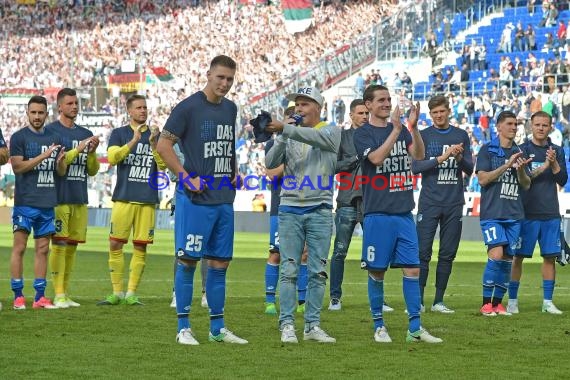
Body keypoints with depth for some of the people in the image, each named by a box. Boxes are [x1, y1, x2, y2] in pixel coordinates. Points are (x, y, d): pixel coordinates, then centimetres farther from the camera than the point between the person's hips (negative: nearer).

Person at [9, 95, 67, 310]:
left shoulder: (54, 138, 13)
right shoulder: (19, 137, -1)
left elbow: (61, 172, 15)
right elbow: (17, 166, -11)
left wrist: (61, 161, -8)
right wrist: (44, 156, -18)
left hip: (47, 203, 5)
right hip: (25, 203, -5)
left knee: (43, 248, 5)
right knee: (19, 247, -5)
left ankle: (40, 297, 8)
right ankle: (18, 296, -3)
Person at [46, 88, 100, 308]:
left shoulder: (85, 134, 15)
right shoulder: (51, 131, -3)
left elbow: (92, 171, 16)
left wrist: (92, 152, -2)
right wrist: (79, 149, -16)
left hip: (80, 199, 6)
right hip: (59, 197, -6)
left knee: (72, 245, 7)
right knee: (59, 244, -9)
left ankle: (65, 294, 13)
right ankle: (59, 295, -8)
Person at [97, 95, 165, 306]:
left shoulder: (156, 136, 12)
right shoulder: (119, 134, 7)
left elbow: (163, 166, 3)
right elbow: (112, 158, -9)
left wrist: (153, 144, -12)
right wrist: (134, 141, -19)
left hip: (147, 200, 1)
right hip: (123, 198, -1)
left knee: (140, 247, 0)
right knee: (115, 244, -5)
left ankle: (131, 294, 6)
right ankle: (117, 293, 4)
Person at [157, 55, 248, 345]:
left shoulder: (230, 109, 14)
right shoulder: (188, 107, -7)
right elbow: (163, 145, -8)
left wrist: (233, 174, 12)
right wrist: (187, 178, -13)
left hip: (224, 200, 7)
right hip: (197, 198, -7)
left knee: (220, 262, 8)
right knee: (188, 260, -4)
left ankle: (217, 328, 15)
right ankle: (183, 328, 1)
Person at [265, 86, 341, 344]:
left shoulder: (331, 132, 3)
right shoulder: (290, 135, 11)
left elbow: (316, 137, -20)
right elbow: (270, 163, 1)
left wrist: (284, 129, -29)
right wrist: (282, 137, -12)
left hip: (320, 210, -1)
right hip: (290, 209, 1)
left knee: (317, 271, 1)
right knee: (289, 270, -3)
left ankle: (312, 325, 7)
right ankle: (287, 325, -1)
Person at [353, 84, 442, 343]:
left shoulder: (400, 129, 13)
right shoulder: (363, 133, -2)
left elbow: (418, 155, -1)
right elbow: (376, 158, -19)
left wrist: (413, 127, -14)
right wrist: (396, 130, -20)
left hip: (404, 212, 4)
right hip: (377, 213, -4)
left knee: (412, 269, 0)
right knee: (377, 271, 1)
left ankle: (415, 327, 3)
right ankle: (379, 326, 11)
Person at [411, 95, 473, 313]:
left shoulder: (461, 136, 10)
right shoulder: (423, 136, 3)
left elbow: (469, 170, 7)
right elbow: (415, 167, -7)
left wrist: (460, 158, -13)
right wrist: (441, 158, -18)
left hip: (454, 204, 3)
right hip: (429, 203, -3)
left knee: (447, 254, 4)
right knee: (423, 253, -6)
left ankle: (439, 301, 10)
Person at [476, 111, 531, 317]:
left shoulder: (519, 152, 13)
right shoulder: (487, 150, 0)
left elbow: (526, 185, 12)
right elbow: (483, 178, -10)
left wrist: (521, 170, -9)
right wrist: (507, 165, -17)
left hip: (514, 214, 5)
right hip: (492, 212, -5)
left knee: (508, 258, 4)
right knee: (496, 254, -17)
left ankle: (498, 302, 13)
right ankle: (486, 302, -8)